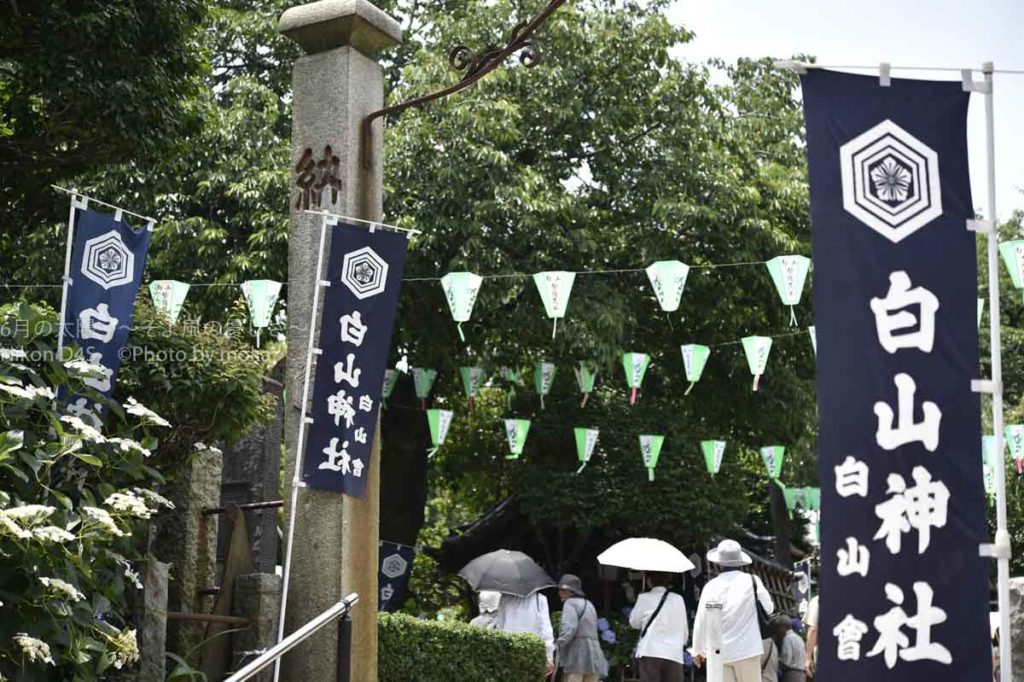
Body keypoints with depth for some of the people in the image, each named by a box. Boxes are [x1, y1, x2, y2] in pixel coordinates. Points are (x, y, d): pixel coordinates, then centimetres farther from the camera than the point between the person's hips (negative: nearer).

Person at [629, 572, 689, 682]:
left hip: (650, 652, -2)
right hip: (674, 653, 3)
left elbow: (634, 623, 10)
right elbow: (685, 628, 10)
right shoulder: (678, 599, 7)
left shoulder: (644, 598, 0)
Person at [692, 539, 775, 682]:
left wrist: (698, 650, 13)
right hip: (747, 649, -1)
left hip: (718, 652, 1)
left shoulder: (711, 586, -1)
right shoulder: (752, 581, -4)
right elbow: (768, 608, 5)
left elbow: (701, 621, 1)